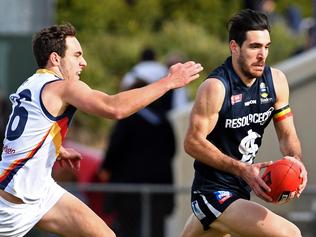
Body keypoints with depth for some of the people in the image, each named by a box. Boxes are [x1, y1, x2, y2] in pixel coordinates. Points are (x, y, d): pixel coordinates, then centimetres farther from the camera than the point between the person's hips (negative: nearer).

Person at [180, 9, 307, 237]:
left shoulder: (276, 80, 0)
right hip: (213, 193, -8)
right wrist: (242, 169, -27)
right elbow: (193, 142, -19)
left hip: (240, 191, 8)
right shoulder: (216, 87, -20)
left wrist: (297, 161, -16)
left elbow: (287, 134, 7)